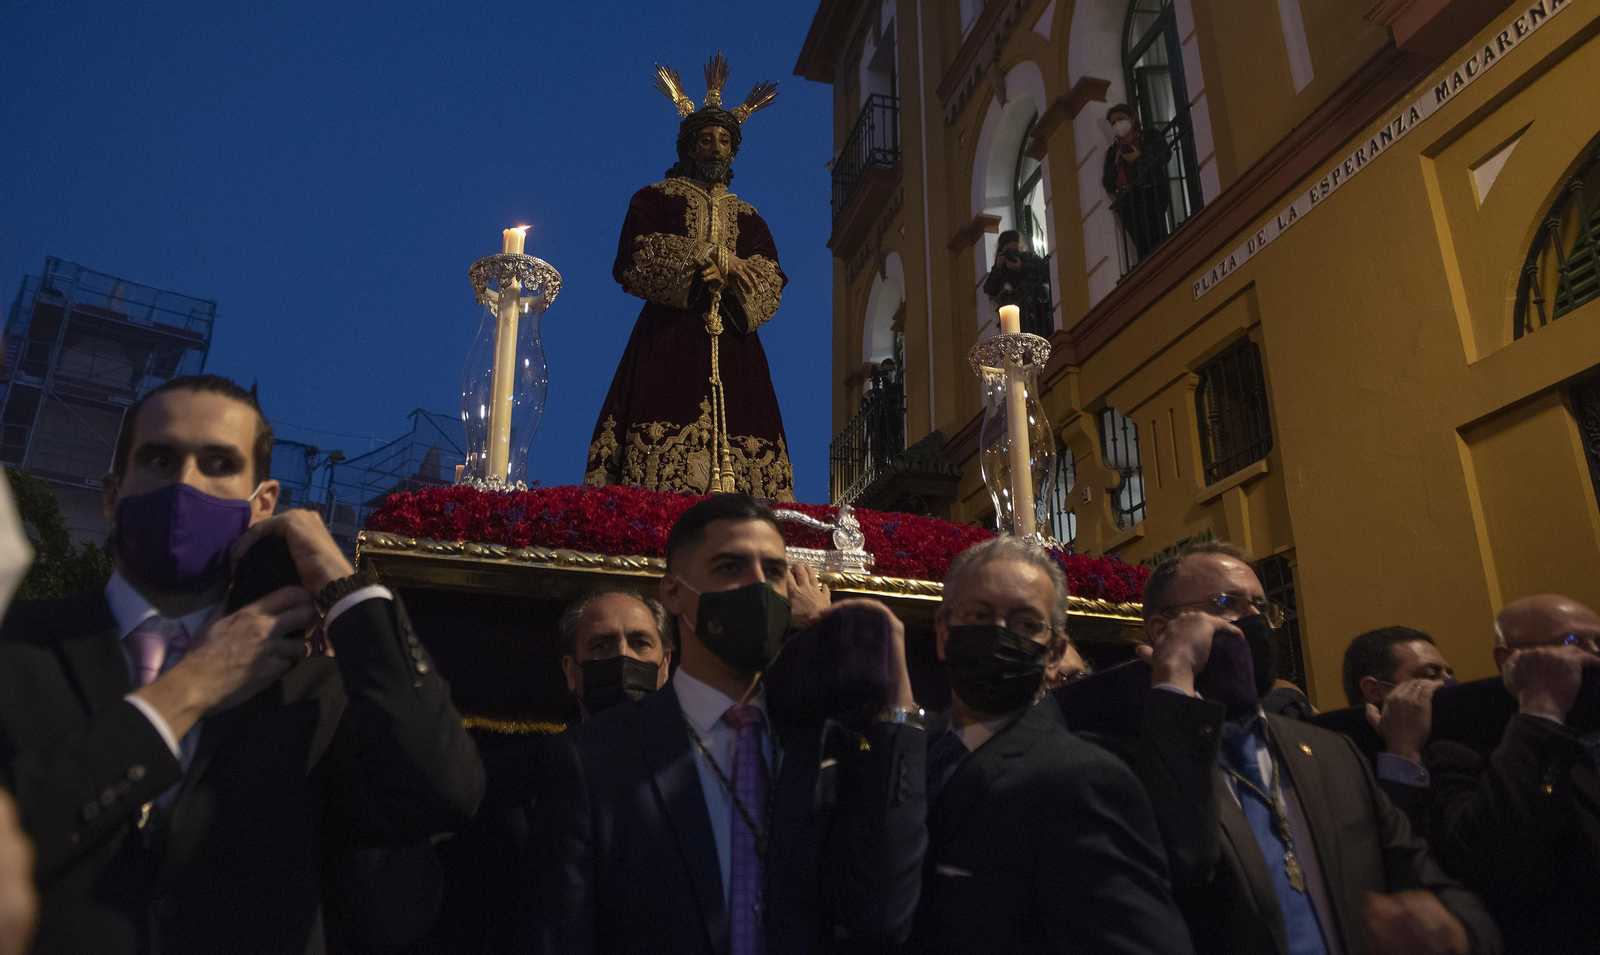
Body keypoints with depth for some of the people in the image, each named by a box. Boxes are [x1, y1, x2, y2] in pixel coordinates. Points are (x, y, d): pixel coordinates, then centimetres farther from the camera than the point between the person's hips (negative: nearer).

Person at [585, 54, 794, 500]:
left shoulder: (749, 218, 25)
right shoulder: (654, 199, 16)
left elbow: (771, 285, 10)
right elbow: (634, 265, -1)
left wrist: (730, 272, -10)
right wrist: (704, 263, -7)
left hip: (732, 345, 3)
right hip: (671, 340, -3)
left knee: (739, 439, -13)